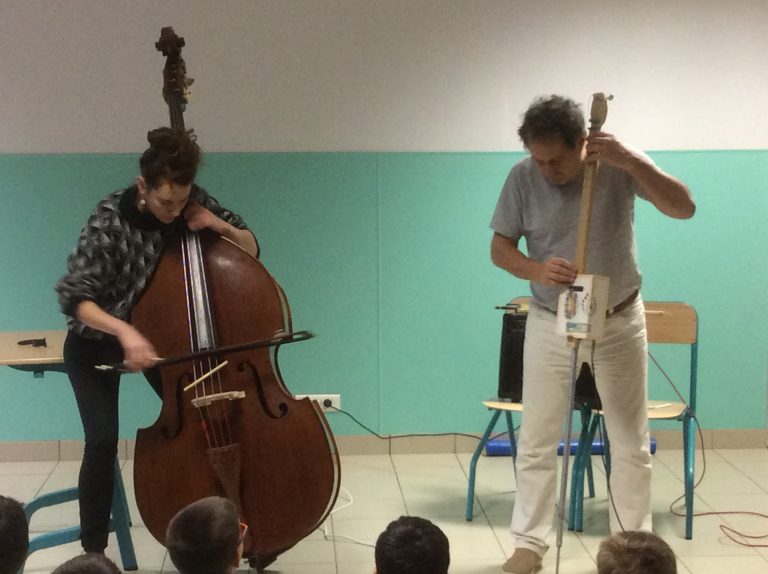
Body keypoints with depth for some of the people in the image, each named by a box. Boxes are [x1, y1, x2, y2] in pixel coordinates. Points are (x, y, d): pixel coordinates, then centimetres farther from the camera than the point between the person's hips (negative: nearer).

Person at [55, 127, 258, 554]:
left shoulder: (193, 203, -15)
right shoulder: (111, 219, -28)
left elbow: (251, 250, -4)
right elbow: (74, 297, -31)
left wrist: (221, 226, -26)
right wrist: (125, 331, -47)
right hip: (99, 342, -4)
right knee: (103, 441, -17)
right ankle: (93, 550, -1)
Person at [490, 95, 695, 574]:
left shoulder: (620, 165, -14)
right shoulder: (523, 177, -12)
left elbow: (684, 208, -21)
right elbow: (500, 248, -5)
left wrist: (633, 161, -33)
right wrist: (537, 269, -26)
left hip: (619, 322, 0)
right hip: (550, 324, 1)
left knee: (631, 442, 7)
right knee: (537, 440, 5)